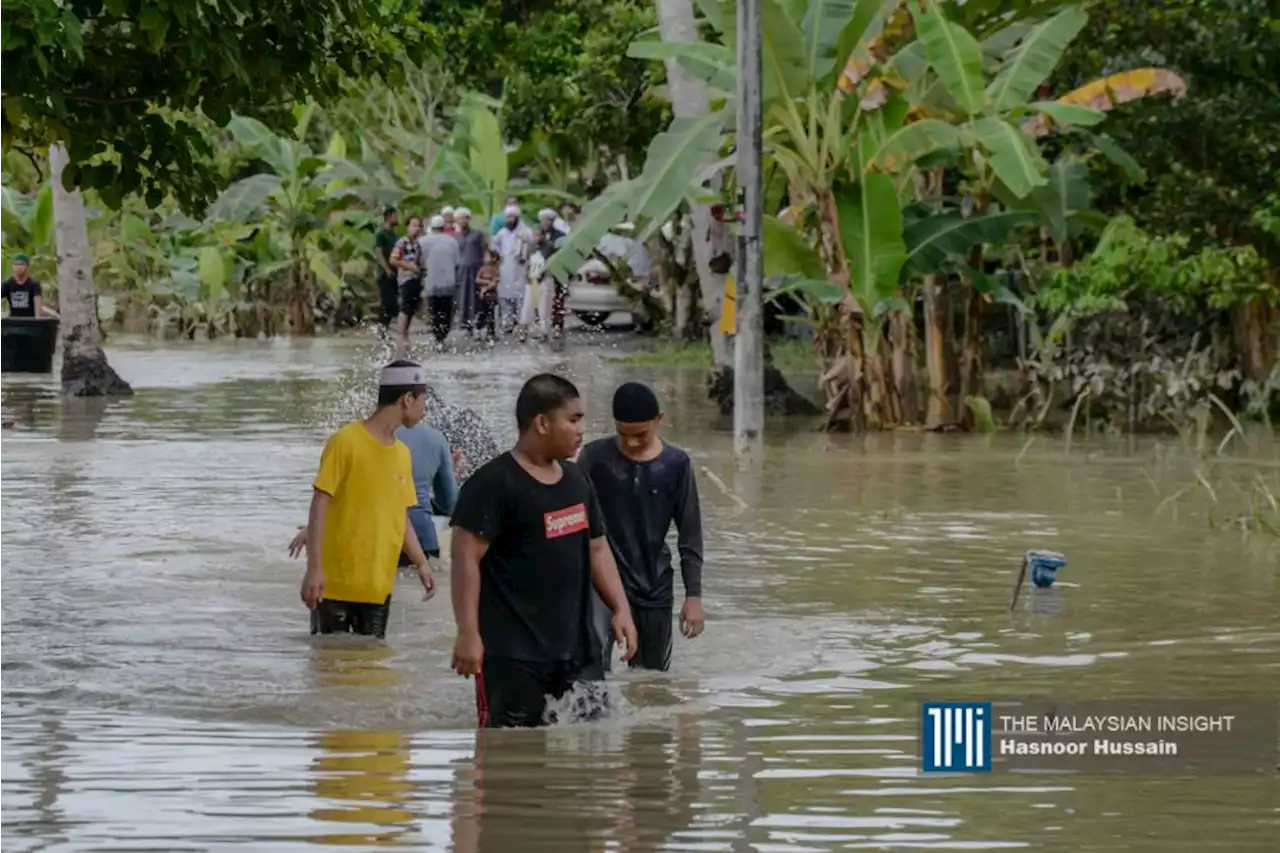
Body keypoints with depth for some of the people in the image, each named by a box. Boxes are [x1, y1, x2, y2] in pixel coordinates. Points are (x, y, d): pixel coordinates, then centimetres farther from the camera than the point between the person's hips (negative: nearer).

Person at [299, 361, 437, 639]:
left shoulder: (402, 454, 11)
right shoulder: (345, 442, -10)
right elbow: (319, 506, -12)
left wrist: (421, 564, 11)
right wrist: (314, 568, -17)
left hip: (379, 585, 6)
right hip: (336, 584, -6)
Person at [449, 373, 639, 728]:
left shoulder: (575, 479, 15)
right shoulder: (494, 483, -10)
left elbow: (597, 548, 23)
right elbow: (466, 557, -14)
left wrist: (621, 609, 12)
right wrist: (468, 633, -20)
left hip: (575, 646, 8)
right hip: (512, 653, -8)